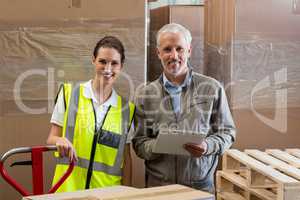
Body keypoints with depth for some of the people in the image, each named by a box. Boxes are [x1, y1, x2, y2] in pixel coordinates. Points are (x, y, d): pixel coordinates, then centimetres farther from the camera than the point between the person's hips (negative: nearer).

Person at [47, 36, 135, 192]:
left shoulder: (126, 109, 4)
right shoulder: (69, 94, -2)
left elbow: (126, 159, 7)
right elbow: (51, 139, 1)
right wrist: (60, 140, -21)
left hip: (108, 190, 2)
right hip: (69, 189, -1)